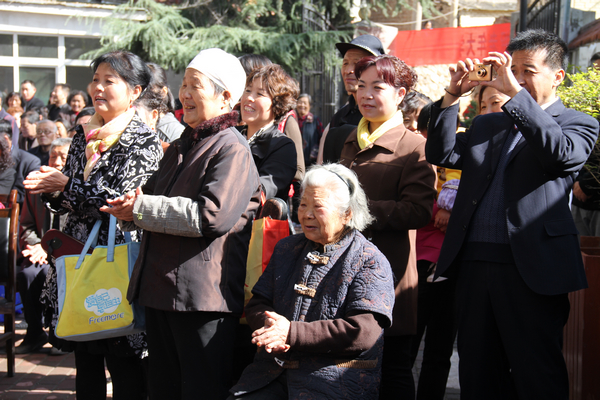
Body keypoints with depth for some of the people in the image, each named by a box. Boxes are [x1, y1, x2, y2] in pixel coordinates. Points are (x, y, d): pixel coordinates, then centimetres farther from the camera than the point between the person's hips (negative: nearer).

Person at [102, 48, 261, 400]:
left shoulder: (232, 149, -10)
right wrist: (130, 206, 1)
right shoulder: (181, 146, 19)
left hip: (203, 296, -9)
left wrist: (141, 209, -16)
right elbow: (154, 197, 27)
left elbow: (212, 216, -23)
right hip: (161, 291, 9)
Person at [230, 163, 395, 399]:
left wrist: (291, 333, -16)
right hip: (273, 373, 5)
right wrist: (269, 324, -7)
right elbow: (257, 304, 19)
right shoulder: (286, 249, 19)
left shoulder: (371, 262, -2)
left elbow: (363, 333, -14)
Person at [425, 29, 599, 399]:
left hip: (530, 268, -5)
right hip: (474, 263, 5)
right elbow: (441, 154, 10)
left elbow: (560, 153, -19)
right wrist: (452, 97, -2)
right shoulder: (487, 125, 19)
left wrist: (515, 93, -21)